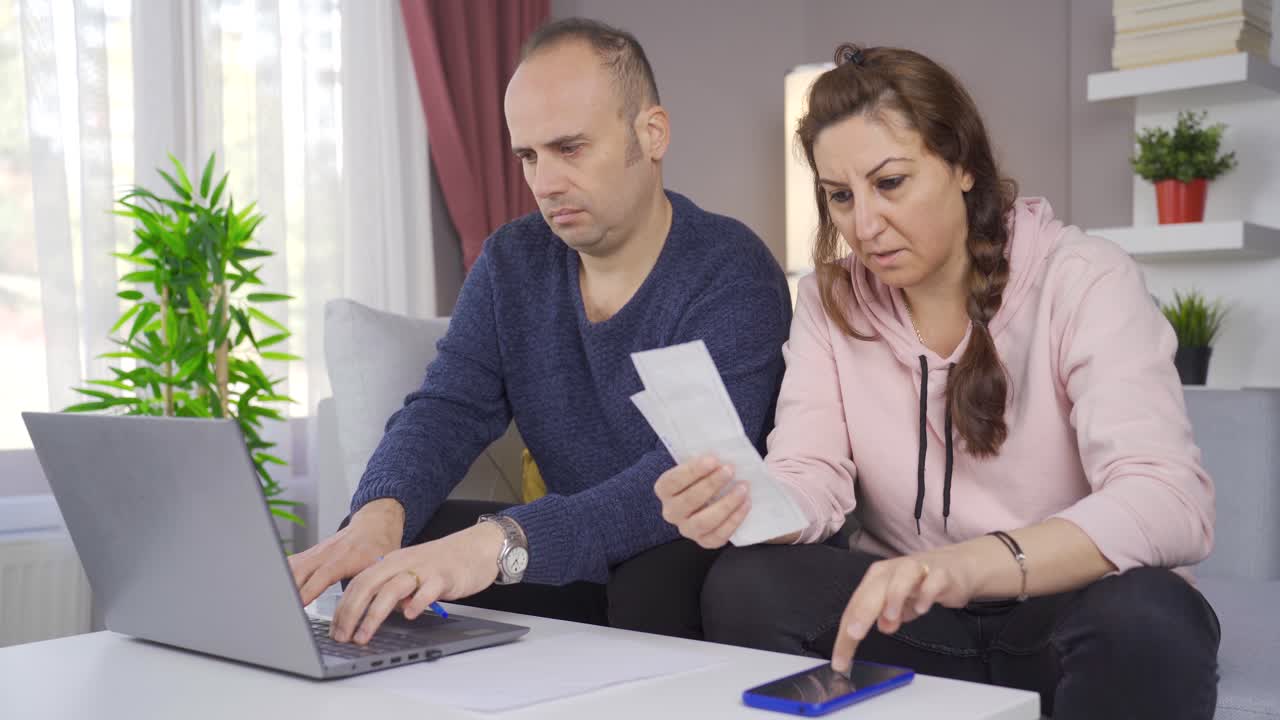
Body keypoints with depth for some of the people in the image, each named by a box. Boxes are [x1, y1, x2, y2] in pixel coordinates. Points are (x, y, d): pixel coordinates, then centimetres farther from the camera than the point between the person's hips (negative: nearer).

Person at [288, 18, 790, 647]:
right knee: (391, 550, -13)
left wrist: (501, 543, -45)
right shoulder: (512, 263, 4)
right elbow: (446, 408, -6)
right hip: (572, 565, 5)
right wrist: (379, 515, -30)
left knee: (659, 577, -37)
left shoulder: (731, 273, -17)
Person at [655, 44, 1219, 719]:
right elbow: (813, 481, -8)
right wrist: (742, 504, -33)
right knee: (744, 588, -24)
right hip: (904, 615, 3)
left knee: (1147, 616, -35)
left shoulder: (1082, 280, -12)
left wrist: (969, 565, -43)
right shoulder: (831, 299, 2)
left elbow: (1169, 500, -25)